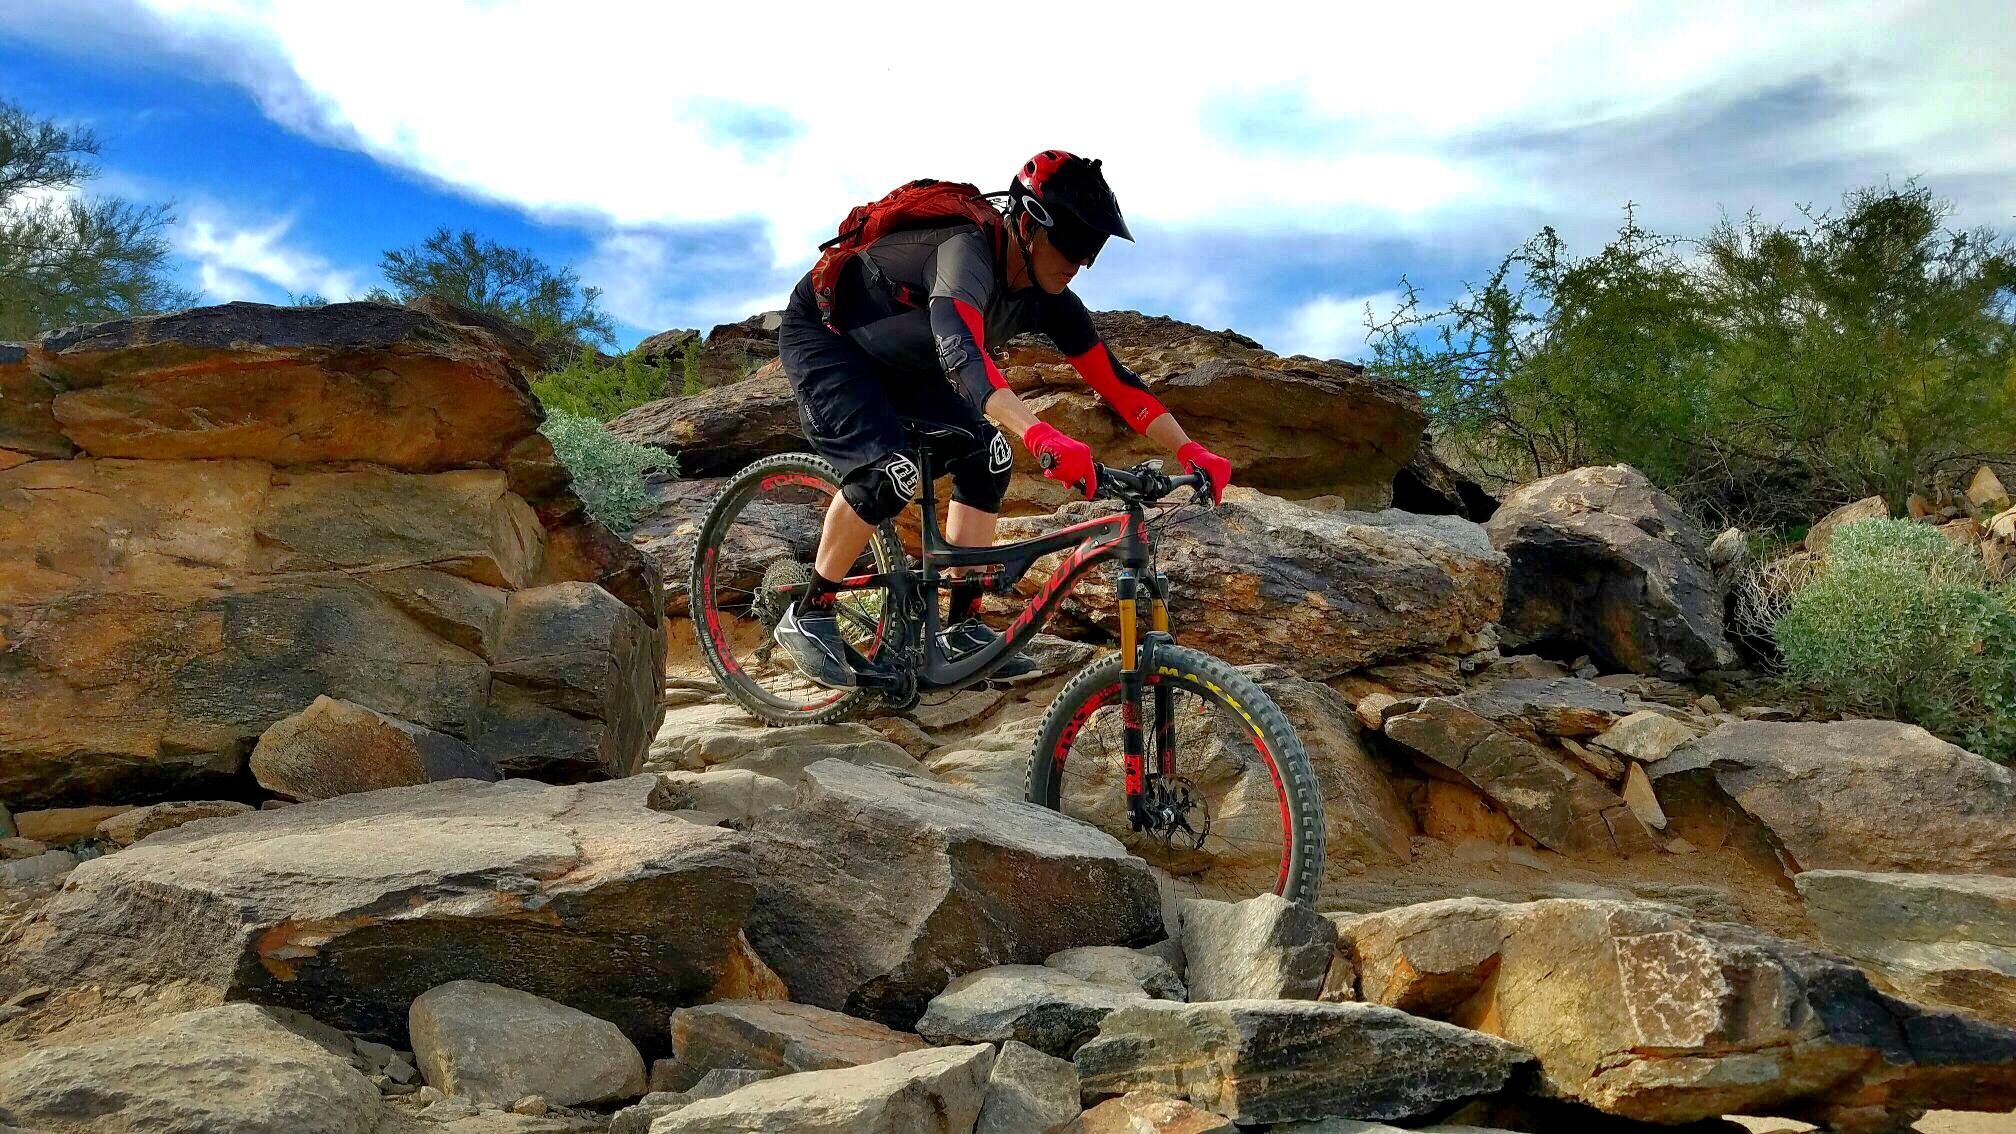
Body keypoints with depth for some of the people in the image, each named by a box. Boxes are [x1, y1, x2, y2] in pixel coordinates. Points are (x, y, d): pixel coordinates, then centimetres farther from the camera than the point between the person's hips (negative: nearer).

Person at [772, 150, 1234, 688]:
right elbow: (960, 349, -55)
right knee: (890, 471, -27)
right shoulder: (968, 253, -36)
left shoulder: (1046, 299, -12)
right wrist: (1040, 435, -70)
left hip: (895, 358, 8)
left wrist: (1188, 450, -19)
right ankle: (808, 616, -10)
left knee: (986, 457, -4)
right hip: (821, 337, -8)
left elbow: (1112, 376, -8)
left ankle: (963, 629, 3)